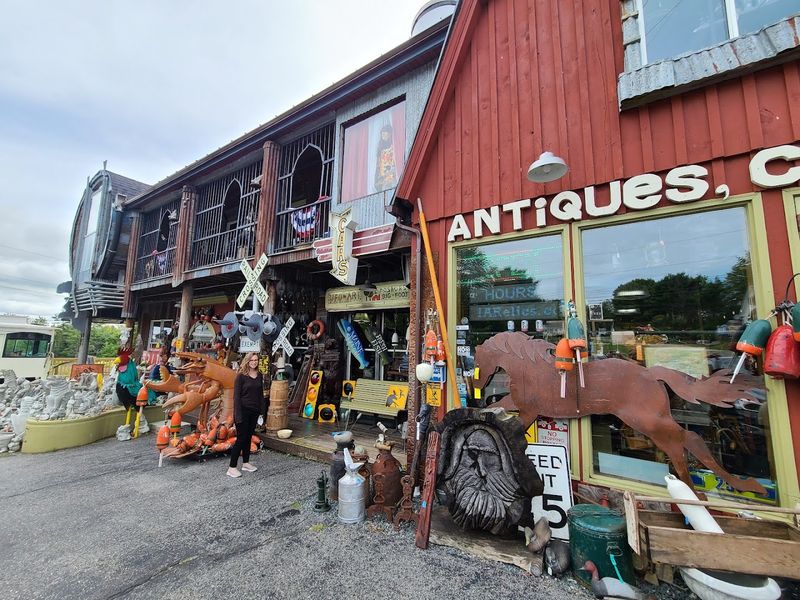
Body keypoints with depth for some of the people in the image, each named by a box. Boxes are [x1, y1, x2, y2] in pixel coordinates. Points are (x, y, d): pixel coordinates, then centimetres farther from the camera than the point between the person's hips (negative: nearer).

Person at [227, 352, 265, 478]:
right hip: (243, 411, -5)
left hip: (254, 411, 5)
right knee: (241, 438, -2)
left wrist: (262, 410, 7)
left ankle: (245, 463, 27)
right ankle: (232, 468, 8)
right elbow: (236, 396, -12)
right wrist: (238, 415, -16)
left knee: (248, 437, 14)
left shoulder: (259, 376, 5)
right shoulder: (241, 376, -10)